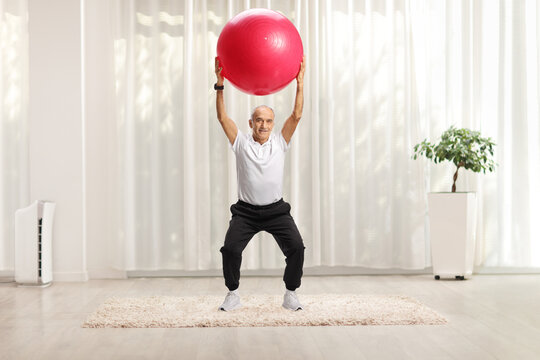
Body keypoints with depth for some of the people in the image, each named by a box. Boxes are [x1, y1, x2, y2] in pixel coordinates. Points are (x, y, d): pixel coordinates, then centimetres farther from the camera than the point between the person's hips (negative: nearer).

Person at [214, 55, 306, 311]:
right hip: (245, 211, -1)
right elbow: (222, 117, -9)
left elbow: (296, 115, -6)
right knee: (230, 249, -18)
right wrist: (220, 84, -16)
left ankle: (290, 294, 3)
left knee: (296, 247, -16)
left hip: (276, 210, 1)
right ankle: (233, 295, 4)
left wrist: (300, 82, -13)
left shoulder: (280, 142, 3)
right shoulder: (241, 143, 0)